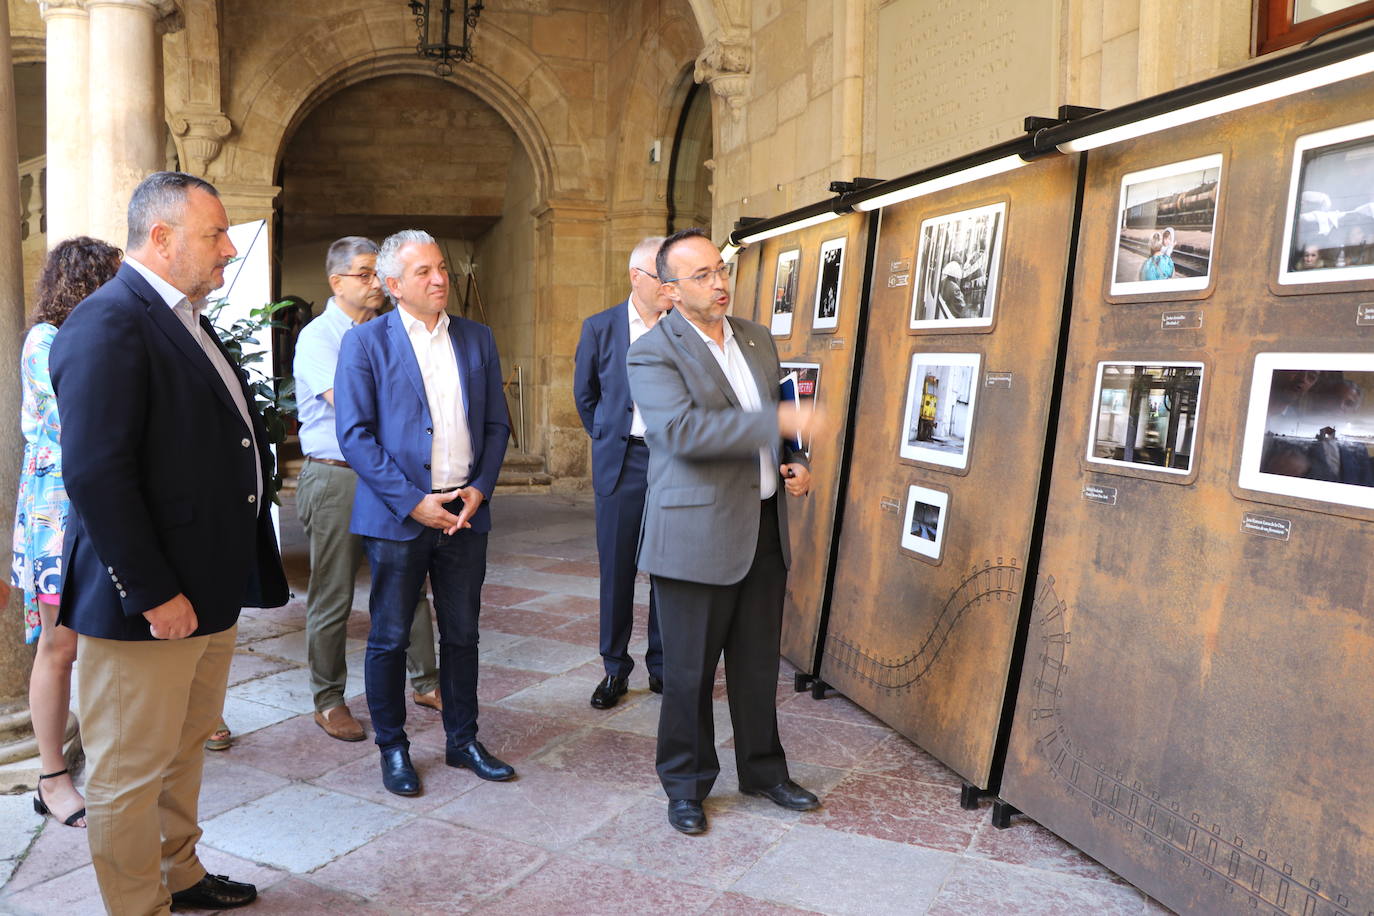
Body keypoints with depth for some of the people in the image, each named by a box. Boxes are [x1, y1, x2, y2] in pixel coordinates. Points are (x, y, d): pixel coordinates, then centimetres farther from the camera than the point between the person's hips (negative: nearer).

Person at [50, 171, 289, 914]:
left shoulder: (184, 319, 13)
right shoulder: (109, 324, -17)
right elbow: (95, 475, -23)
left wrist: (243, 569, 14)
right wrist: (153, 594, -21)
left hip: (210, 590, 10)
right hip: (150, 602, -10)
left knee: (184, 750, 23)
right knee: (130, 772, 8)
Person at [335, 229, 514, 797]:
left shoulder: (476, 338, 9)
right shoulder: (365, 342, -3)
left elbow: (496, 424, 10)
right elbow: (354, 435, -9)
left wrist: (480, 488, -4)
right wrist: (413, 501, -15)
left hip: (466, 512, 4)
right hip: (397, 515, -3)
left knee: (462, 633, 13)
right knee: (389, 638, 7)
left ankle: (463, 740, 28)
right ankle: (392, 749, 25)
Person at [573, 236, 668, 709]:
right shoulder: (600, 328, 2)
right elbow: (584, 394, 14)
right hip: (622, 462, 0)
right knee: (617, 568, 5)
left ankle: (662, 666, 21)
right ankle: (615, 668, 18)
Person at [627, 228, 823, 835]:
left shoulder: (757, 339, 11)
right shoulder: (652, 353, -11)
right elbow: (682, 429, -27)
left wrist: (795, 462, 4)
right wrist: (777, 422, -30)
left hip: (763, 528, 6)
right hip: (698, 535, -6)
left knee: (758, 664, 18)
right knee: (689, 671, 7)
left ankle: (763, 770, 37)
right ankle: (686, 785, 27)